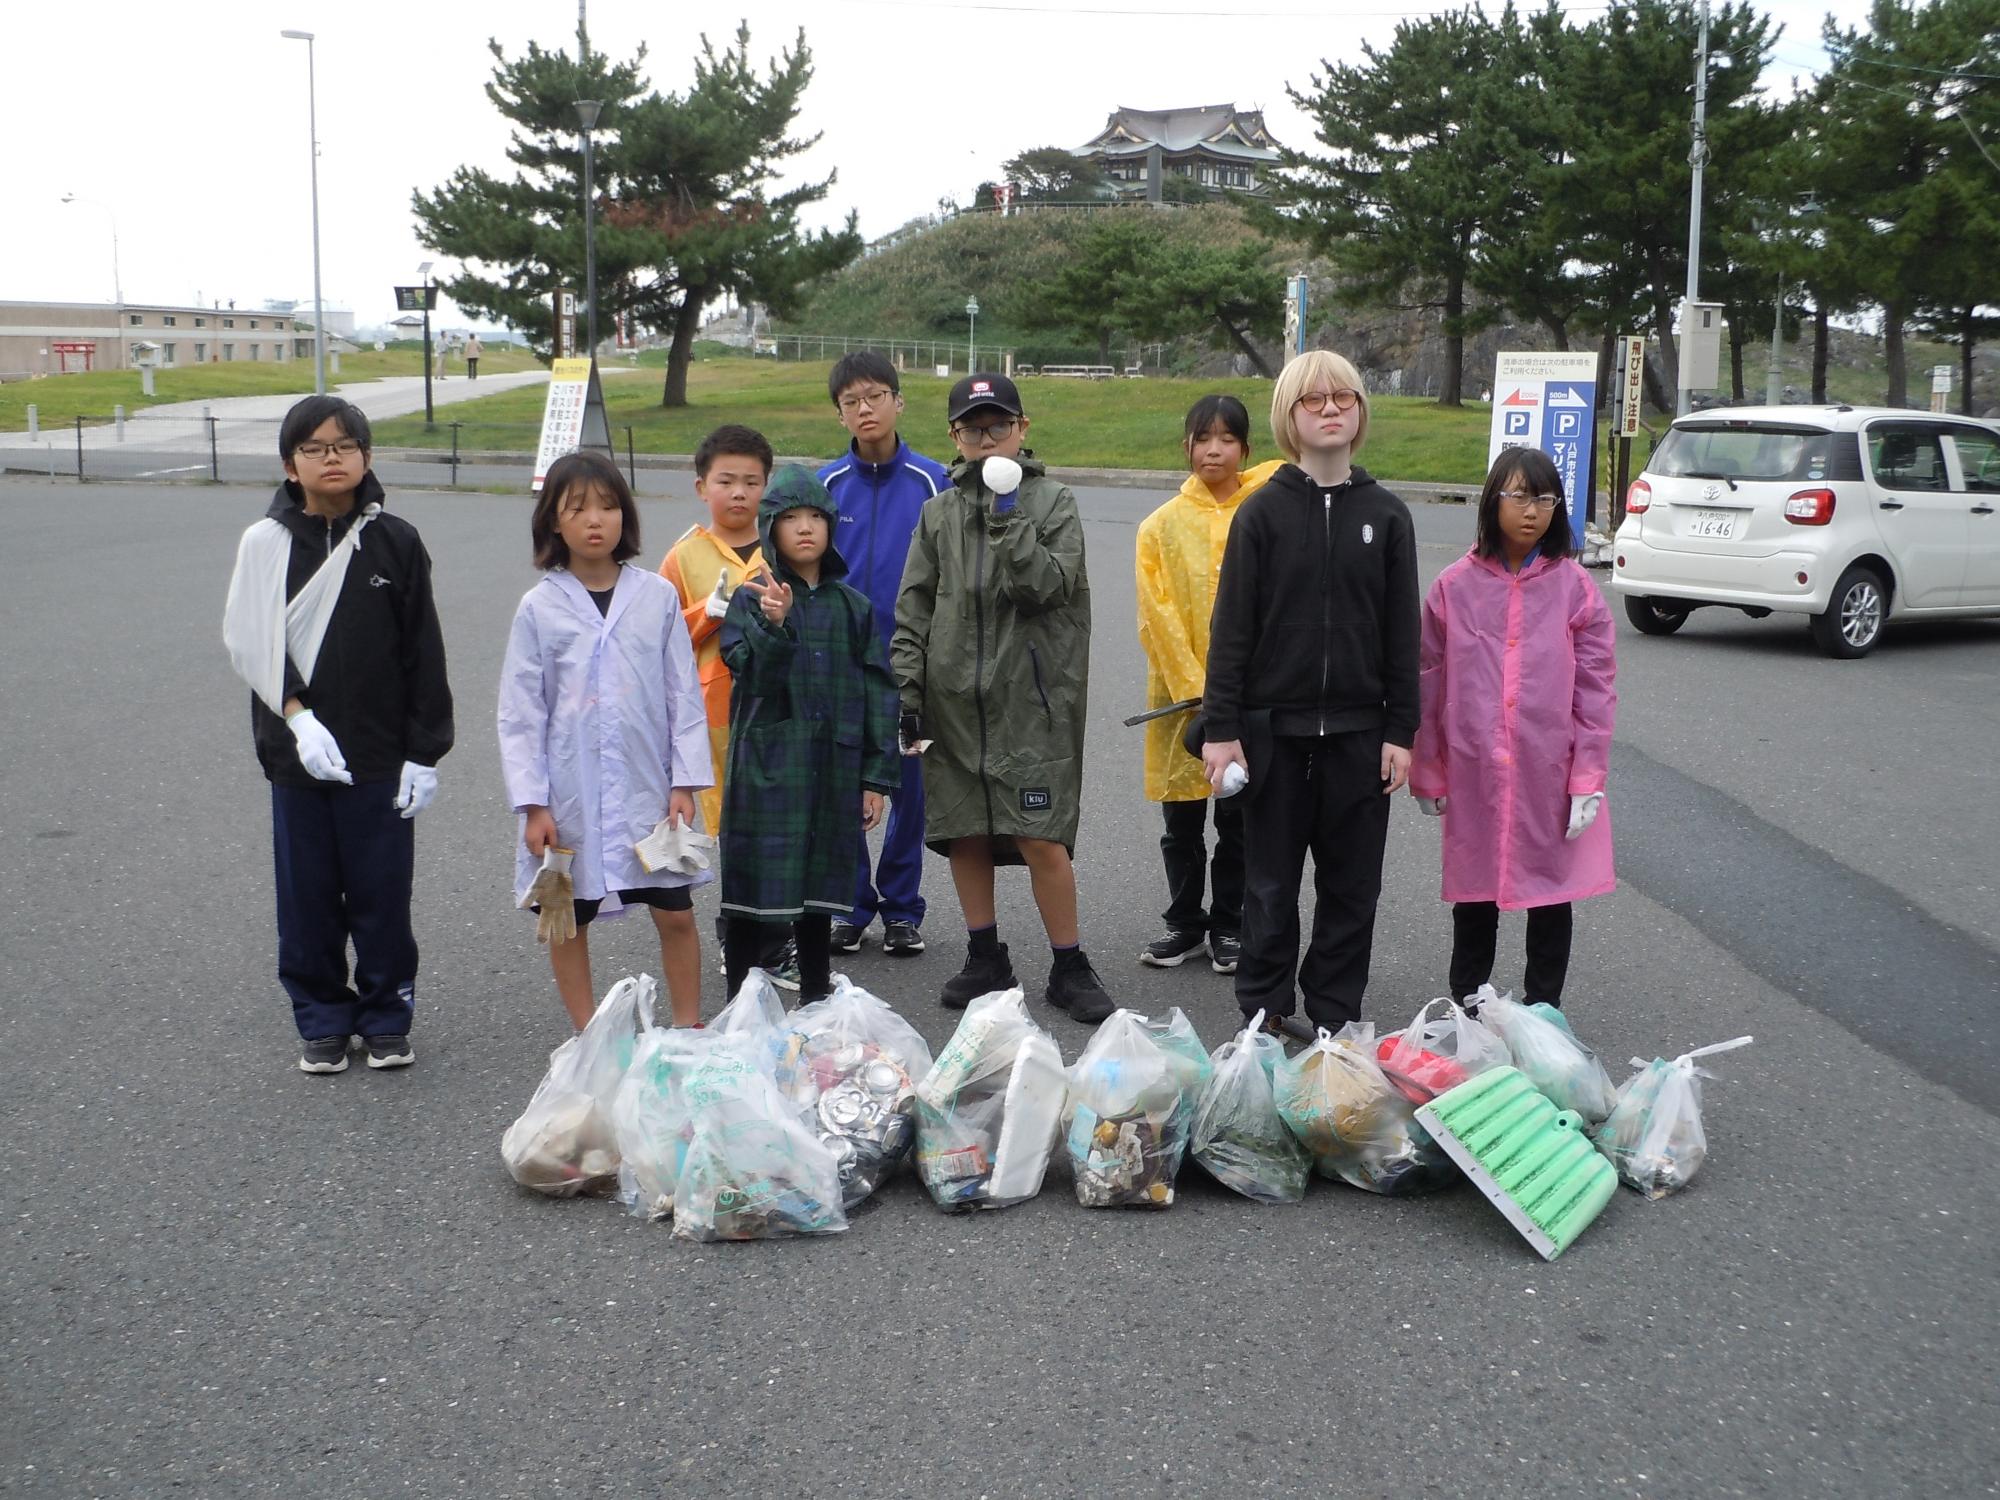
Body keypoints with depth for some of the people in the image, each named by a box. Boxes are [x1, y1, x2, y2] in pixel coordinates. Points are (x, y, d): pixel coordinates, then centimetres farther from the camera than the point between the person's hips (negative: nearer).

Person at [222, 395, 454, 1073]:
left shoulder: (395, 541, -1)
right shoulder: (265, 544, 0)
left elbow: (423, 654, 0)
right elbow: (251, 644, -3)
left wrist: (424, 752, -3)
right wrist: (300, 721, -14)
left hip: (380, 758, -1)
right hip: (296, 757, 1)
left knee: (382, 893, 6)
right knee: (308, 896, 9)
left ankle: (386, 1016, 22)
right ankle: (322, 1020, 24)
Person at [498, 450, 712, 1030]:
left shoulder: (657, 596, -1)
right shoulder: (539, 607, -3)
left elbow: (684, 694, 3)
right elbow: (519, 714, -2)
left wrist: (684, 782, -2)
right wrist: (532, 804, -7)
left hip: (649, 791, 0)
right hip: (570, 798, 0)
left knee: (675, 914, 6)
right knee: (568, 921, 10)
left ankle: (689, 1028, 22)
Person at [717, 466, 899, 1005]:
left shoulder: (853, 606, 9)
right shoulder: (751, 599, 0)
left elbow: (877, 693, 8)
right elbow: (754, 676, -13)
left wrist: (876, 778, 4)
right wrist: (774, 626, -30)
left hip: (834, 772, 3)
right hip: (766, 771, -3)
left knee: (818, 894, 13)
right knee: (755, 897, -2)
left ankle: (817, 999, 25)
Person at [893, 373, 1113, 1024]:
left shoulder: (1053, 502, 4)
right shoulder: (939, 512, 13)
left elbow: (1048, 587, -11)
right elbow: (914, 610, 11)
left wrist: (1008, 518, -13)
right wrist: (907, 689, 3)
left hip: (1032, 697, -4)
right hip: (954, 697, 4)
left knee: (1041, 836, -8)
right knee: (964, 834, 7)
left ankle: (1069, 969, 5)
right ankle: (987, 961, 22)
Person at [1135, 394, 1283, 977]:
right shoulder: (1163, 525, 1)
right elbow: (1158, 617, -4)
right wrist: (1195, 690, -11)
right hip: (1179, 694, 0)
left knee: (1238, 819, 7)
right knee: (1182, 820, 9)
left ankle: (1228, 927, 20)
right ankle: (1184, 923, 23)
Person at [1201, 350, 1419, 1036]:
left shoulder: (1386, 515, 4)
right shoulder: (1263, 512, -1)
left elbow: (1402, 631, 5)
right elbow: (1232, 625, -3)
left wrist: (1401, 731, 1)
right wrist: (1220, 728, -7)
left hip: (1359, 731, 2)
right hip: (1274, 727, -1)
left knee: (1352, 883, 8)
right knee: (1271, 880, 7)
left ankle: (1335, 1015, 20)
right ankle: (1266, 1011, 20)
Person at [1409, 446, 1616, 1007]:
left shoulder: (1574, 588, -3)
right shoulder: (1455, 587, -1)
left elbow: (1596, 688, -3)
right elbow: (1430, 685, 3)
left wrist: (1588, 780, -7)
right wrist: (1428, 772, 5)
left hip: (1551, 775, 0)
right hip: (1475, 776, 1)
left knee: (1551, 895, 10)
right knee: (1474, 896, 13)